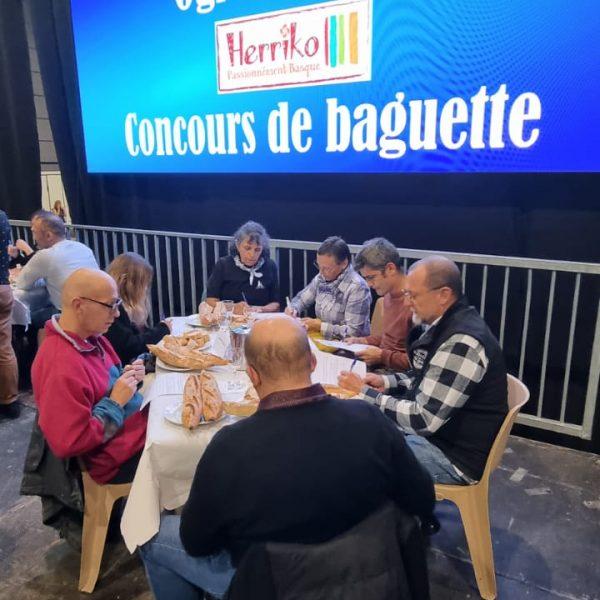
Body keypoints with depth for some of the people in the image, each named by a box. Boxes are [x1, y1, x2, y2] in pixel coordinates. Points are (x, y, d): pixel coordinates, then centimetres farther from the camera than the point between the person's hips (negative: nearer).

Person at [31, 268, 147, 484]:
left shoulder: (90, 336, -2)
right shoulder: (61, 368, -30)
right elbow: (67, 444, -27)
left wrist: (126, 376, -4)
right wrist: (116, 403, -23)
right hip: (119, 458, -8)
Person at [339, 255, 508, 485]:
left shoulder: (462, 342, -28)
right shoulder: (445, 324, 2)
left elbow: (423, 419, -27)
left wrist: (364, 392, -19)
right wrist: (386, 381, 0)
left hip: (454, 455, -9)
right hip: (432, 429, 9)